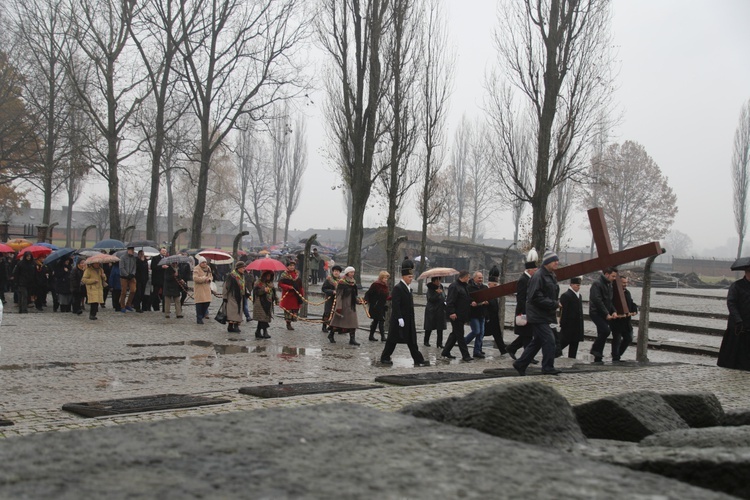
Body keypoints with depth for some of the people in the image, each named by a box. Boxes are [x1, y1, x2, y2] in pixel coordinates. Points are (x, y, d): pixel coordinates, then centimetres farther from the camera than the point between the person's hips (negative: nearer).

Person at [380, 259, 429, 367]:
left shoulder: (408, 288, 14)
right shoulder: (397, 288, -15)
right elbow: (395, 305, -21)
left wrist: (413, 319, 19)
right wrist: (400, 318, -24)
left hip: (409, 321, 9)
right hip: (399, 320, -9)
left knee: (412, 341, 8)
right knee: (392, 340, 2)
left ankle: (419, 360, 8)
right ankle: (385, 358, 14)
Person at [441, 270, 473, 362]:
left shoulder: (463, 286, 17)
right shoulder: (454, 287, -15)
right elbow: (450, 301, -20)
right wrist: (451, 312, -25)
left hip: (461, 315, 10)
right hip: (456, 316, -10)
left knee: (455, 334, 14)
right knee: (459, 334, -5)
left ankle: (445, 352, 22)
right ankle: (465, 355, -4)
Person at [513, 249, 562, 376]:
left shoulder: (551, 277, 17)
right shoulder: (538, 276, -16)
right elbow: (535, 297, -23)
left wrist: (555, 305, 11)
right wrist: (554, 304, -21)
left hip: (545, 316, 10)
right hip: (538, 316, -10)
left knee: (537, 342, 13)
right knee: (549, 341, -11)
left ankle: (520, 364, 21)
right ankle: (548, 367, -2)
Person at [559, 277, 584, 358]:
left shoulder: (579, 296, 16)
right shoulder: (566, 296, -11)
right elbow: (563, 311, -15)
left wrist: (581, 326, 16)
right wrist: (563, 324, -19)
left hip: (577, 326, 8)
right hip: (568, 326, -8)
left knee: (574, 345, 8)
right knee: (563, 342, -4)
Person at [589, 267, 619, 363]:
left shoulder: (609, 285, 16)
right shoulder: (597, 284, -12)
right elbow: (597, 301, -20)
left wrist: (613, 311, 4)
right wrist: (606, 314, -19)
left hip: (604, 315, 9)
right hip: (596, 313, -9)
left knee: (602, 334, 7)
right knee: (606, 330, -25)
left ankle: (598, 359, 12)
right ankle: (595, 349, -9)